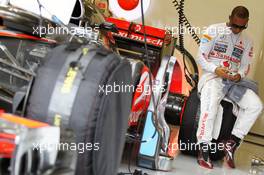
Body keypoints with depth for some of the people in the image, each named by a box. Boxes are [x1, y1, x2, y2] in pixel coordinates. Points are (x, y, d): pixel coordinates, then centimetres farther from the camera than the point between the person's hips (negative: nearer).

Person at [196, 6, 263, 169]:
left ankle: (233, 142, -16)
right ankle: (204, 149, -31)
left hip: (234, 80, 5)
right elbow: (201, 57, -1)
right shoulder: (214, 30, 3)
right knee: (211, 104, -36)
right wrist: (216, 70, -19)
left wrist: (239, 75, -9)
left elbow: (245, 66, 16)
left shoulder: (247, 42, 15)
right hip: (212, 76, -5)